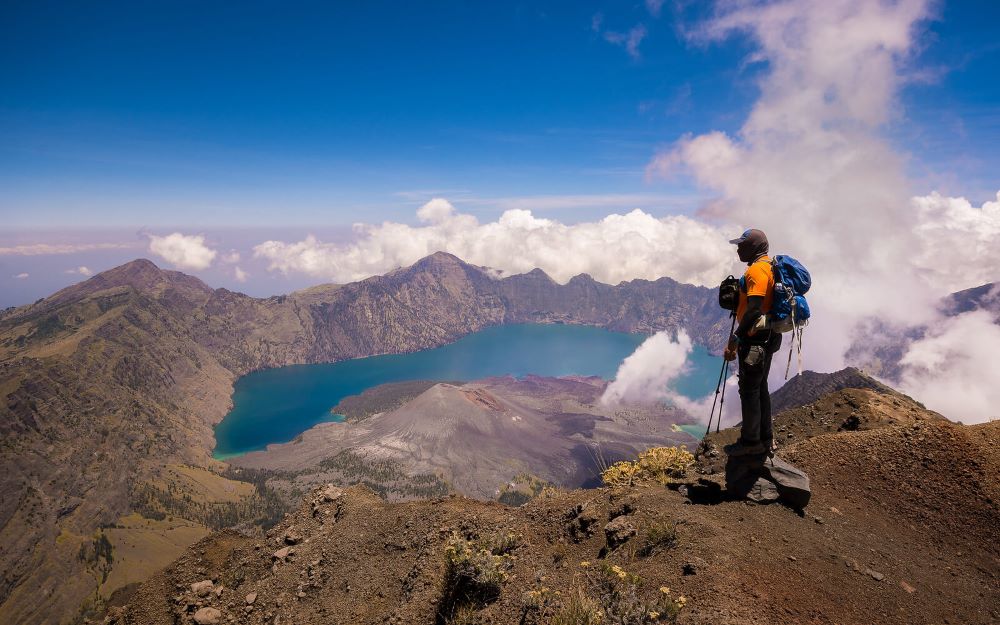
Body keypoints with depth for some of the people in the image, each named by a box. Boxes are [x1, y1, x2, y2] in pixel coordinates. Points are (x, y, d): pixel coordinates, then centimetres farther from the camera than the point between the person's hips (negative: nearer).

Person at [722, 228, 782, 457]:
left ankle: (751, 440, 9)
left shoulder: (757, 270, -18)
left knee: (749, 389, -1)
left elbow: (754, 310, -26)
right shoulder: (769, 266, 15)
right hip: (767, 337, 11)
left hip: (755, 339, -11)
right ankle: (765, 438, 27)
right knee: (760, 388, 18)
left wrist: (735, 339, -25)